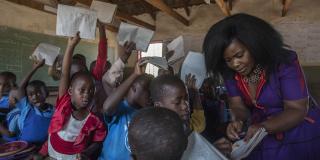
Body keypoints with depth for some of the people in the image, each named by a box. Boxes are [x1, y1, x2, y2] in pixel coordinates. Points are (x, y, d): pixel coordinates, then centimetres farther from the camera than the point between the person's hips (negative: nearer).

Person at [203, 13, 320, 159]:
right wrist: (239, 121, -27)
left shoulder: (284, 62, -19)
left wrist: (263, 127, -36)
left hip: (299, 130, -2)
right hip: (258, 134, 3)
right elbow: (238, 106, -4)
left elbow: (296, 110, -19)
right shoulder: (229, 71, -9)